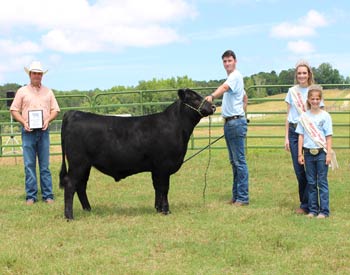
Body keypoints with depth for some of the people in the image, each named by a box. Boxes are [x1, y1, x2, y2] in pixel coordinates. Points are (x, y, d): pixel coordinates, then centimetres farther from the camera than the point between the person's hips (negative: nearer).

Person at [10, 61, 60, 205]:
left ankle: (48, 195, 7)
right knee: (29, 165, -1)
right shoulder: (22, 91, 6)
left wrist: (48, 120, -7)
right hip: (28, 131, -1)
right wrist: (24, 122, -10)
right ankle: (31, 196, 4)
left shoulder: (48, 92, 12)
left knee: (45, 165, 4)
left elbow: (55, 110, 12)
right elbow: (14, 110, 5)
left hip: (43, 131, 1)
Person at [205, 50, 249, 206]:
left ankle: (243, 197, -6)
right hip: (229, 123, 10)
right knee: (234, 162, 13)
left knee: (239, 161, -8)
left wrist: (212, 96, -50)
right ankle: (236, 196, 19)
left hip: (236, 123, -10)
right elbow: (245, 98, 32)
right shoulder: (231, 78, 20)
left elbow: (224, 88, -33)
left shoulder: (235, 76, -11)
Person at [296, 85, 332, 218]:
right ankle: (312, 210, 15)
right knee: (311, 182, 8)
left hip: (321, 152, -3)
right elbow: (301, 136, 7)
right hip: (308, 152, 3)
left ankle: (324, 211, 3)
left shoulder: (325, 116, 0)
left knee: (322, 182, -1)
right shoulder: (304, 116, 6)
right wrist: (300, 154, 4)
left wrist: (329, 154, -6)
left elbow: (328, 136, -1)